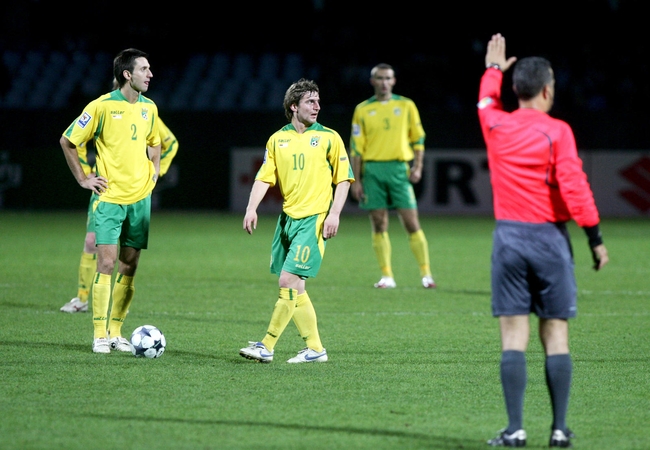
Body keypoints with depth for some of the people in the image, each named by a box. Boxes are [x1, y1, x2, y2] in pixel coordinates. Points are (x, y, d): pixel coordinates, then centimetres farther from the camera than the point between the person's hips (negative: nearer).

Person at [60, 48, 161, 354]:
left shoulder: (149, 108, 8)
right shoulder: (102, 106, -9)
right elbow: (67, 141, -2)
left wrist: (155, 171, 12)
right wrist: (82, 179, -3)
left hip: (140, 197, 5)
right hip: (109, 197, -5)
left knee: (129, 267, 6)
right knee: (106, 263, -10)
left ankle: (116, 331, 13)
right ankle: (100, 334, -5)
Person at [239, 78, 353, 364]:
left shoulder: (328, 138, 0)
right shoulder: (277, 140, 9)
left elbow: (343, 179, 1)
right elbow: (264, 178, 6)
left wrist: (335, 213, -10)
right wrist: (252, 209, -9)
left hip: (314, 219, -5)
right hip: (287, 218, 5)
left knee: (288, 280, -12)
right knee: (294, 287, 5)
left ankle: (267, 346, -8)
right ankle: (314, 348, 13)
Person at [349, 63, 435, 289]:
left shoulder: (406, 105, 7)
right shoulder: (362, 109, 7)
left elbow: (418, 138, 9)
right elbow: (356, 146, 6)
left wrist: (417, 167, -3)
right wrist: (356, 180, 1)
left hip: (399, 168, -1)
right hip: (373, 168, 1)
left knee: (411, 222, -5)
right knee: (379, 224, 1)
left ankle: (426, 274, 0)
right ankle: (386, 276, 6)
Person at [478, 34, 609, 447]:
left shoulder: (496, 125, 3)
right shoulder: (557, 131, -8)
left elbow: (486, 101, 28)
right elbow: (574, 187, -14)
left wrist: (494, 69, 46)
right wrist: (595, 237, -8)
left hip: (509, 237, 2)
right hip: (549, 239, -2)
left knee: (514, 336, 0)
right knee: (556, 335, 4)